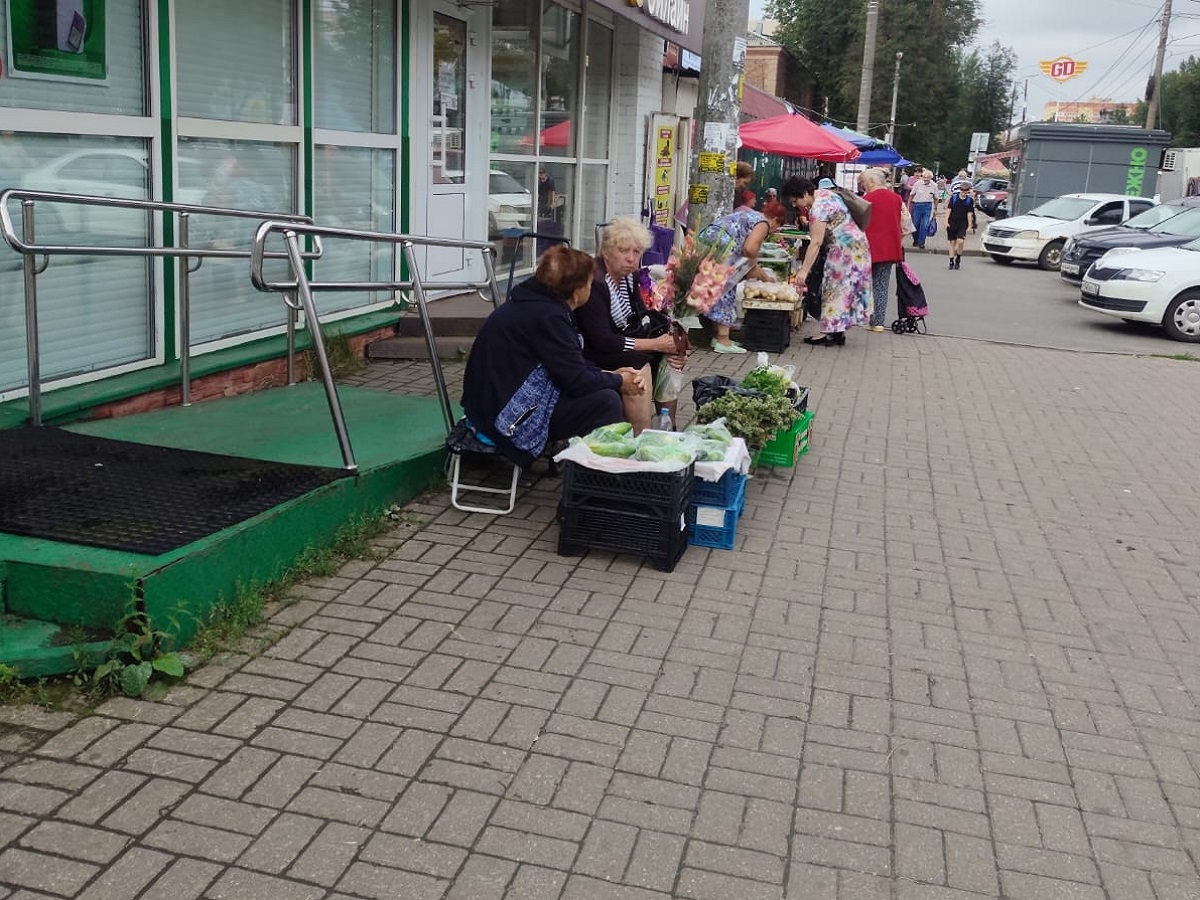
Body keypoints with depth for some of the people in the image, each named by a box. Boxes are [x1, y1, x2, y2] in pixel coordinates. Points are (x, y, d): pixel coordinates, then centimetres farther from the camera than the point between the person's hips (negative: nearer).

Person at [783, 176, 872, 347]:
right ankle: (838, 332, 11)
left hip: (846, 248, -10)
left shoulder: (818, 208, -23)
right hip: (855, 245, 10)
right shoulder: (823, 193, 8)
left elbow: (816, 243, -28)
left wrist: (804, 271, -29)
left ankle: (832, 333, -5)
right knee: (844, 288, 9)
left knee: (837, 288, -7)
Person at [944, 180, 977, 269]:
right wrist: (946, 222, -8)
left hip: (962, 224, -1)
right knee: (952, 242, 6)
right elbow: (948, 210, 0)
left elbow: (969, 214, 1)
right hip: (952, 223, 1)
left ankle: (958, 259, 3)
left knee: (960, 241, -17)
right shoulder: (954, 198, 0)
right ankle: (951, 261, 14)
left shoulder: (970, 200, 0)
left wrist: (970, 226, -2)